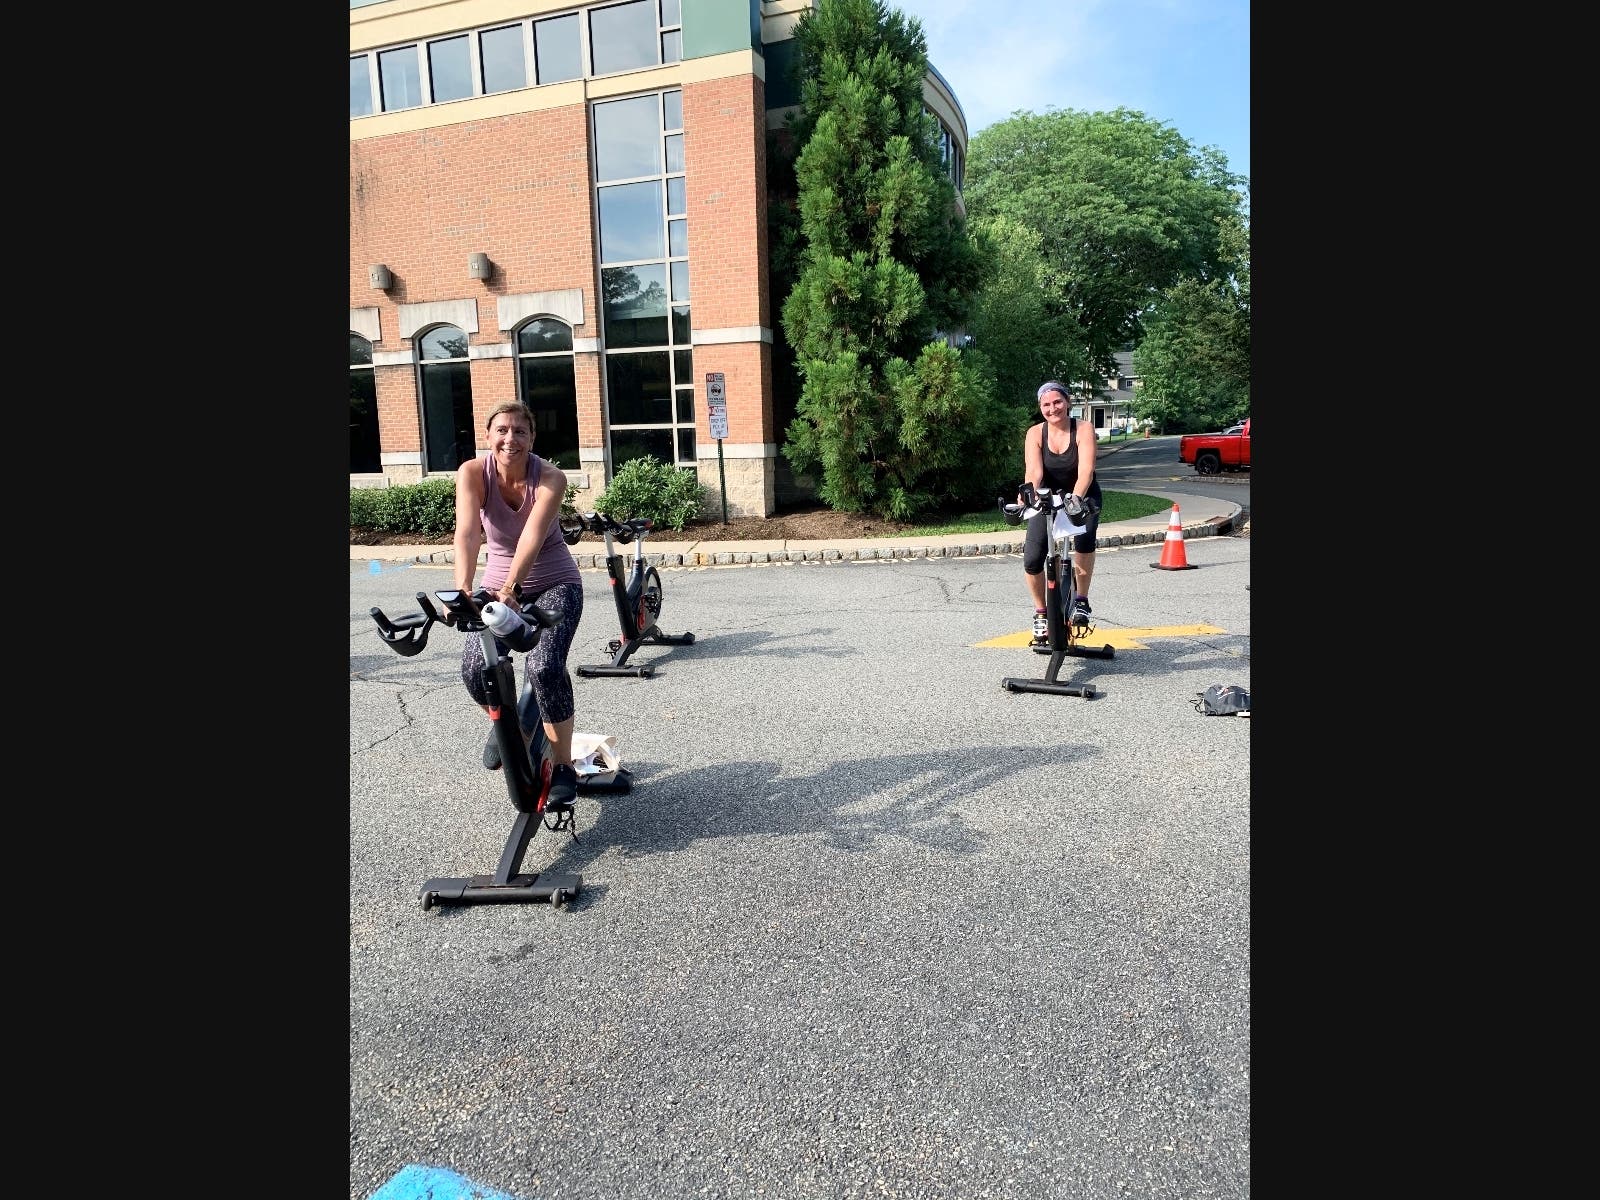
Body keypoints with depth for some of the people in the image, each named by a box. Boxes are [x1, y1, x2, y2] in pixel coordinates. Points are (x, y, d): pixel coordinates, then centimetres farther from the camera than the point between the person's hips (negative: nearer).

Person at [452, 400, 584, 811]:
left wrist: (510, 588, -51)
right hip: (499, 583, 3)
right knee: (474, 670, -17)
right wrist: (463, 588, -46)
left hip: (555, 584, -3)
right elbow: (467, 532, -30)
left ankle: (562, 768, -8)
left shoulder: (550, 478, -22)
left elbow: (533, 535, -36)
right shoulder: (472, 473, -16)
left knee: (544, 667, -25)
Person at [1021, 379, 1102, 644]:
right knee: (1032, 559, -14)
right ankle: (1040, 613, 11)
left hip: (1082, 497, -2)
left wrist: (1076, 498, -48)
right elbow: (1033, 471, -26)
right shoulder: (1035, 434, -11)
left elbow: (1086, 469, -30)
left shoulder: (1083, 429, -16)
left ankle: (1081, 600, -12)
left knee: (1084, 536, -33)